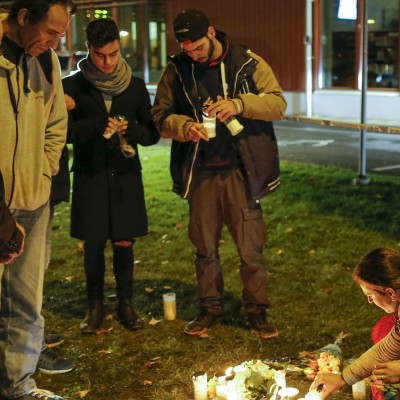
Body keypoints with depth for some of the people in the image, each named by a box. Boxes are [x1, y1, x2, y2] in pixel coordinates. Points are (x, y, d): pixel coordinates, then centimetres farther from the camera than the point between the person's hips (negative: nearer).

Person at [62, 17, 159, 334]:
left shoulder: (136, 87, 4)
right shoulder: (73, 86, -1)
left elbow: (152, 133, 6)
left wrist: (131, 130, -15)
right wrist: (98, 125, -20)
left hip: (125, 175, 1)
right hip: (90, 175, -1)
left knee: (124, 242, 4)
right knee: (94, 243, 5)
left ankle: (126, 304, 18)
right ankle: (95, 307, 18)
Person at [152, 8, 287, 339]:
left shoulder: (248, 64, -3)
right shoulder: (177, 71, 4)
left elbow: (278, 104, -7)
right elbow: (160, 115, 5)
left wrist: (239, 104, -23)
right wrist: (184, 127, -17)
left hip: (241, 171, -2)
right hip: (200, 173, 3)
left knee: (251, 247, 0)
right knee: (205, 247, 12)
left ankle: (256, 311, 17)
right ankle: (210, 308, 28)